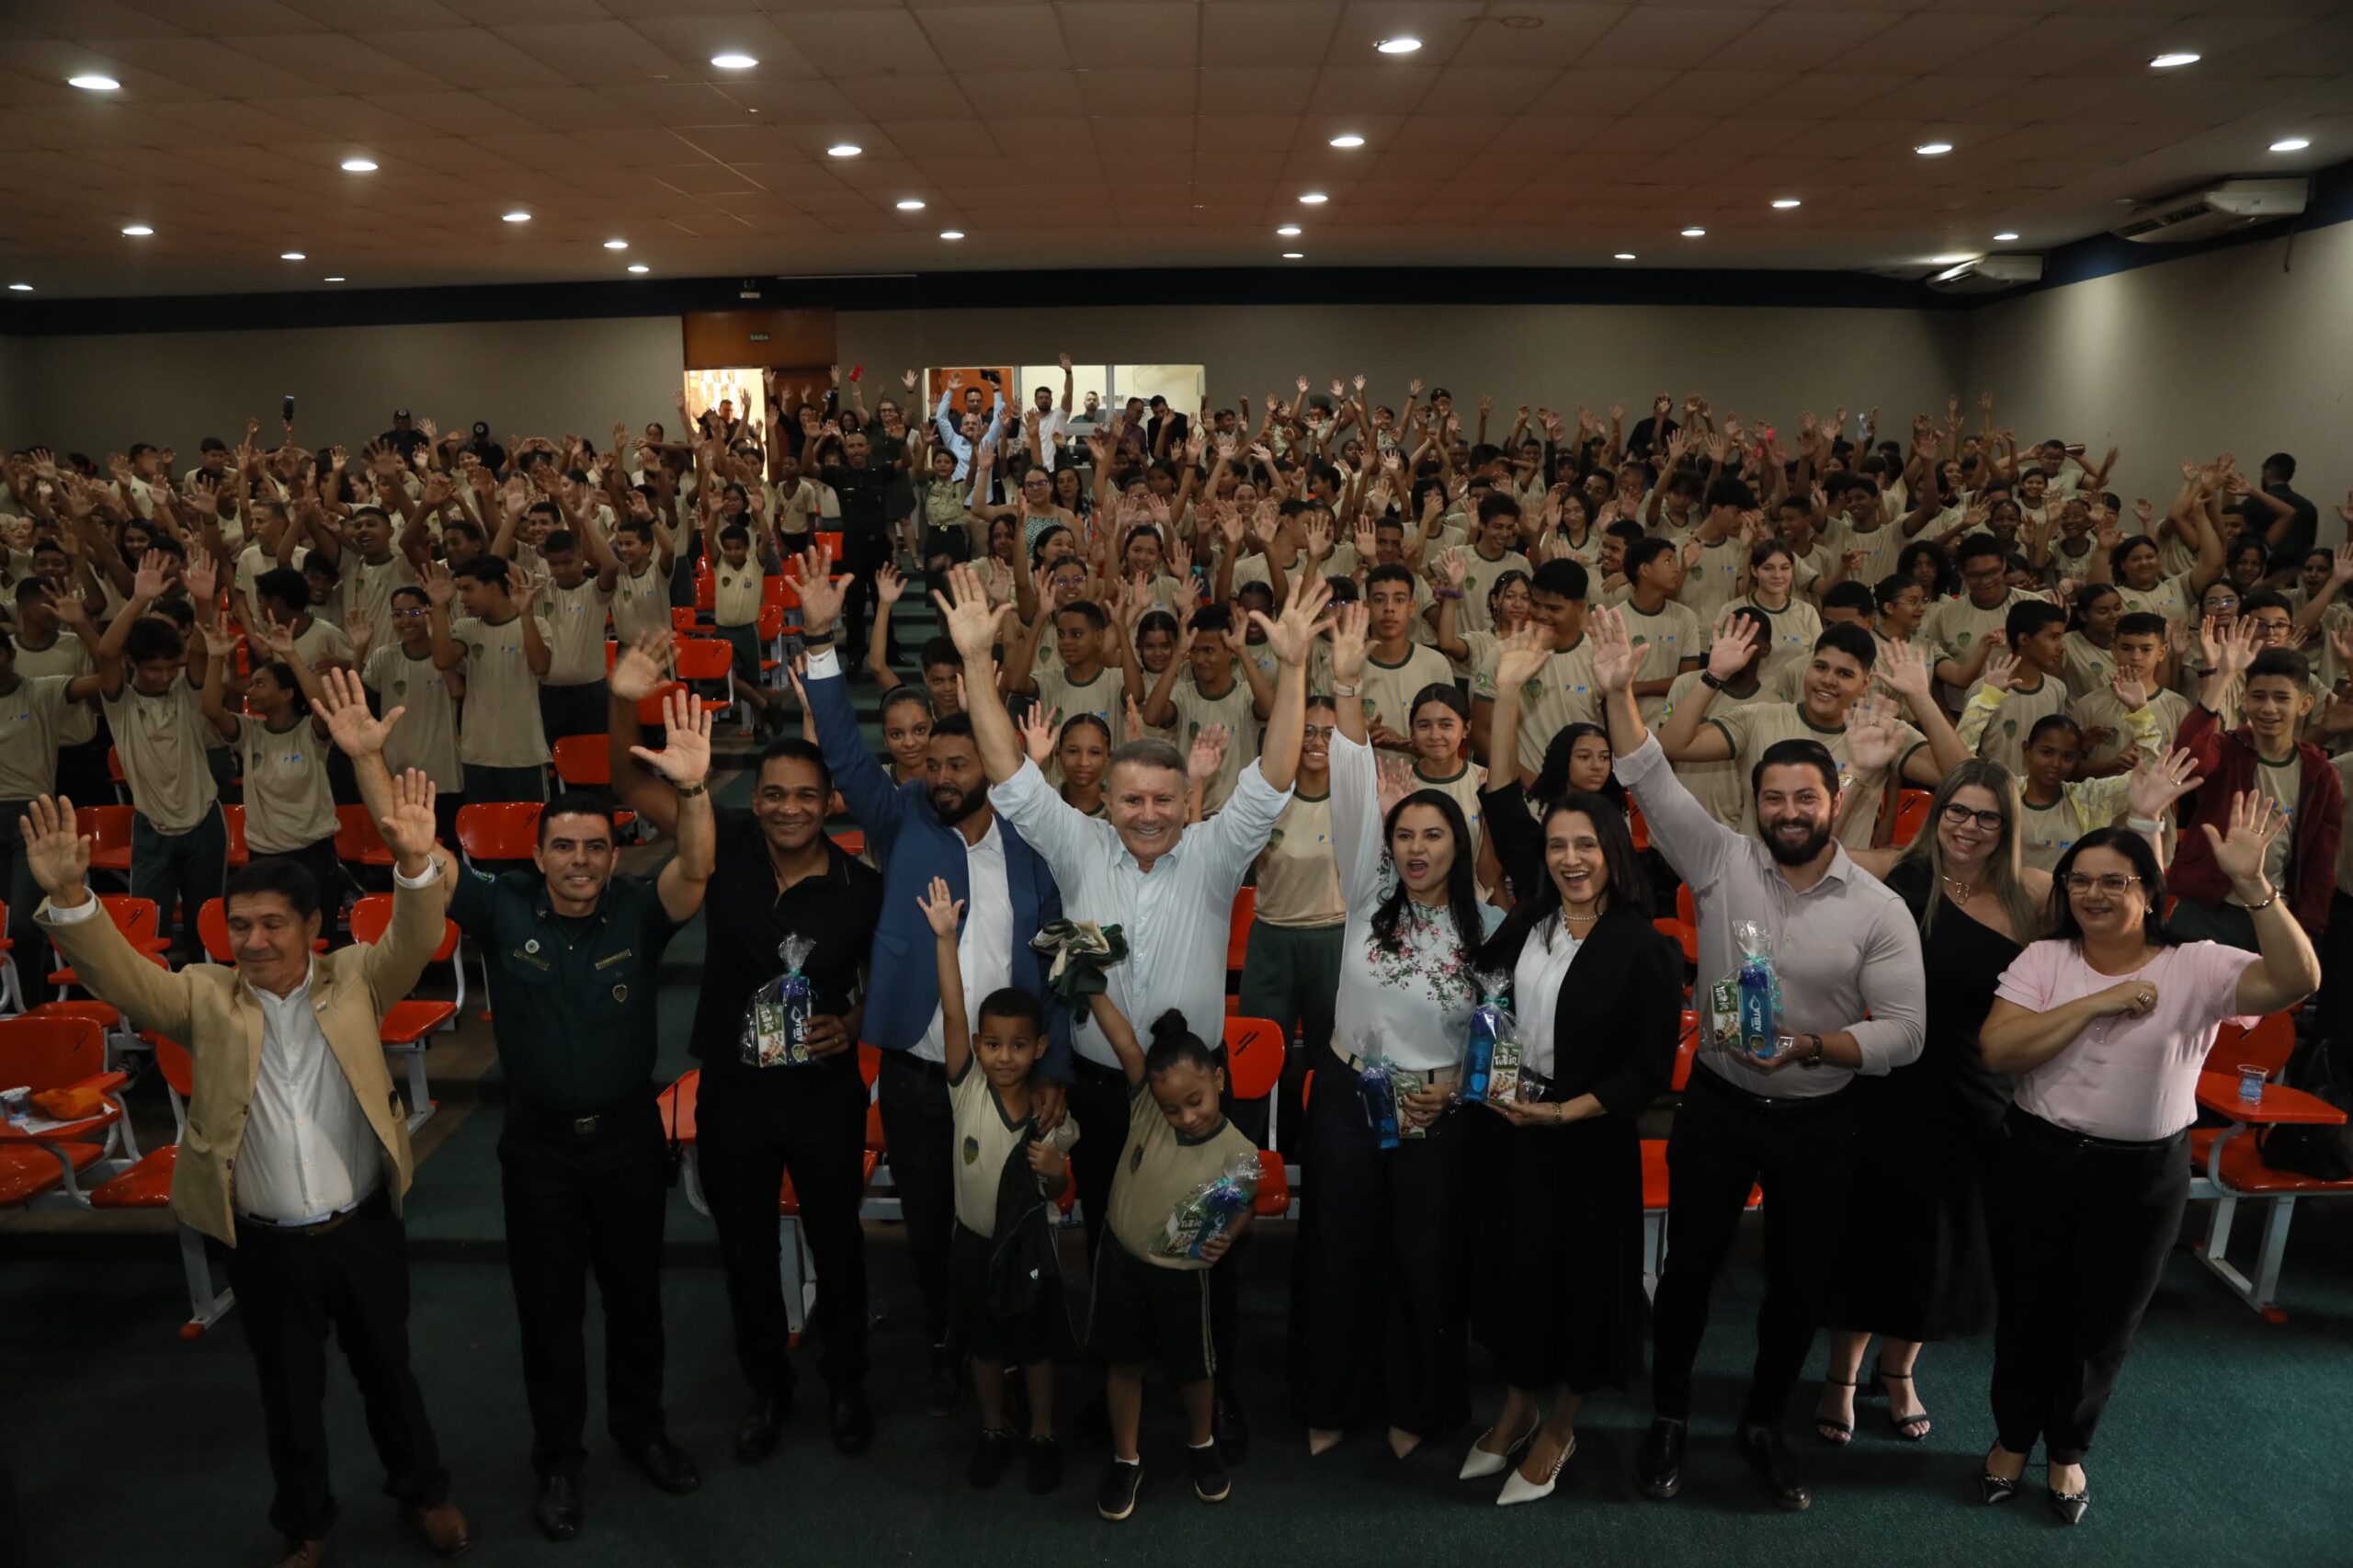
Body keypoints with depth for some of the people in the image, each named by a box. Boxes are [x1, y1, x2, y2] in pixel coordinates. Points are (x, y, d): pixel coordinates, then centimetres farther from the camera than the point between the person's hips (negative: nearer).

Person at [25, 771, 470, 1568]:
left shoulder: (355, 979, -7)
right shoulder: (204, 997, -5)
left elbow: (413, 940, -21)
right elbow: (119, 973, -16)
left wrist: (415, 862, -41)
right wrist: (68, 895, -34)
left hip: (365, 1230, 0)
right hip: (266, 1246, 1)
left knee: (387, 1369, 19)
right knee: (289, 1390, 19)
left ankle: (422, 1490, 41)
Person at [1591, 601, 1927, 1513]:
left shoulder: (1880, 911, -8)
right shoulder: (1722, 863, -7)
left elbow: (1903, 1035, -9)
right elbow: (1653, 787, -13)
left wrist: (1811, 1048, -25)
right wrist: (1618, 692, -22)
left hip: (1815, 1121, 1)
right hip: (1717, 1106, 0)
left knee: (1799, 1282, 14)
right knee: (1691, 1267, 11)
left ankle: (1763, 1427, 37)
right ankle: (1668, 1419, 32)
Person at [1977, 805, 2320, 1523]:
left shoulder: (2195, 967, -9)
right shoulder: (2044, 959, -6)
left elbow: (2296, 982, -27)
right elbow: (1997, 1049, -16)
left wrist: (2252, 883, -36)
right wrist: (2097, 1003, -21)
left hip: (2144, 1178, 0)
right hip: (2037, 1162, 1)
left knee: (2102, 1326, 17)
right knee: (2026, 1312, 15)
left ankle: (2067, 1451, 41)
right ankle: (2012, 1439, 38)